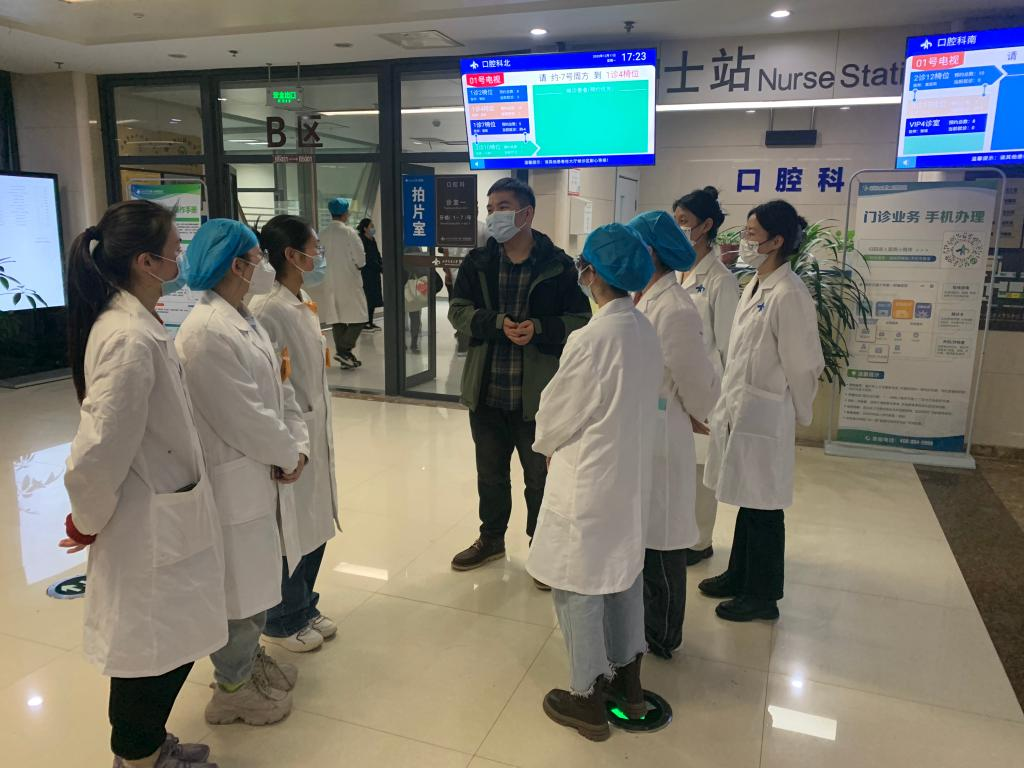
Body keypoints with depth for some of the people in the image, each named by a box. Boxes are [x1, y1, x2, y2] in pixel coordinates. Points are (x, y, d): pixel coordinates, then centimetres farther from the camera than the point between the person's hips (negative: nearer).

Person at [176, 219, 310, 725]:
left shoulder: (245, 320, 7)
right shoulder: (207, 332, -23)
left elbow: (280, 387, 8)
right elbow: (245, 418, -23)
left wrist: (298, 446, -4)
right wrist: (288, 456, -9)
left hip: (264, 472, 9)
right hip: (234, 479, -9)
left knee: (261, 575, 23)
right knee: (240, 585, 8)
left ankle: (250, 657, 45)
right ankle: (232, 688, 29)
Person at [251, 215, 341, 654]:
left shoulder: (305, 305, 7)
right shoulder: (268, 311, -20)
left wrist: (321, 429, 16)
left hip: (315, 433, 8)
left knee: (315, 527, 18)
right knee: (290, 533, 8)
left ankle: (305, 609, 38)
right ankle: (282, 623, 29)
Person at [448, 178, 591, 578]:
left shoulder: (557, 264, -6)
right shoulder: (477, 262, 3)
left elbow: (581, 319, -5)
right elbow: (458, 310, 1)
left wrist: (539, 328, -22)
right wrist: (498, 323, -17)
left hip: (536, 393, -3)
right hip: (486, 390, 4)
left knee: (541, 477, 10)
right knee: (490, 472, 20)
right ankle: (491, 538, 41)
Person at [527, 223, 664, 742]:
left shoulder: (591, 339, -24)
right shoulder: (646, 331, -2)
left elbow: (556, 414, -14)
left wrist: (547, 444, 7)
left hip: (588, 483, -8)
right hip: (632, 476, 8)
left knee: (579, 587, 9)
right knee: (624, 574, 21)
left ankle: (588, 699, 25)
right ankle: (627, 681, 38)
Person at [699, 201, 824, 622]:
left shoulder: (788, 294, -19)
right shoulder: (756, 285, 8)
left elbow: (803, 365, -14)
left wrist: (796, 415, -2)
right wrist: (729, 404, 13)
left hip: (762, 418, -8)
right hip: (739, 411, 8)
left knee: (762, 507, 6)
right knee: (746, 501, 20)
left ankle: (762, 596, 23)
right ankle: (739, 576, 36)